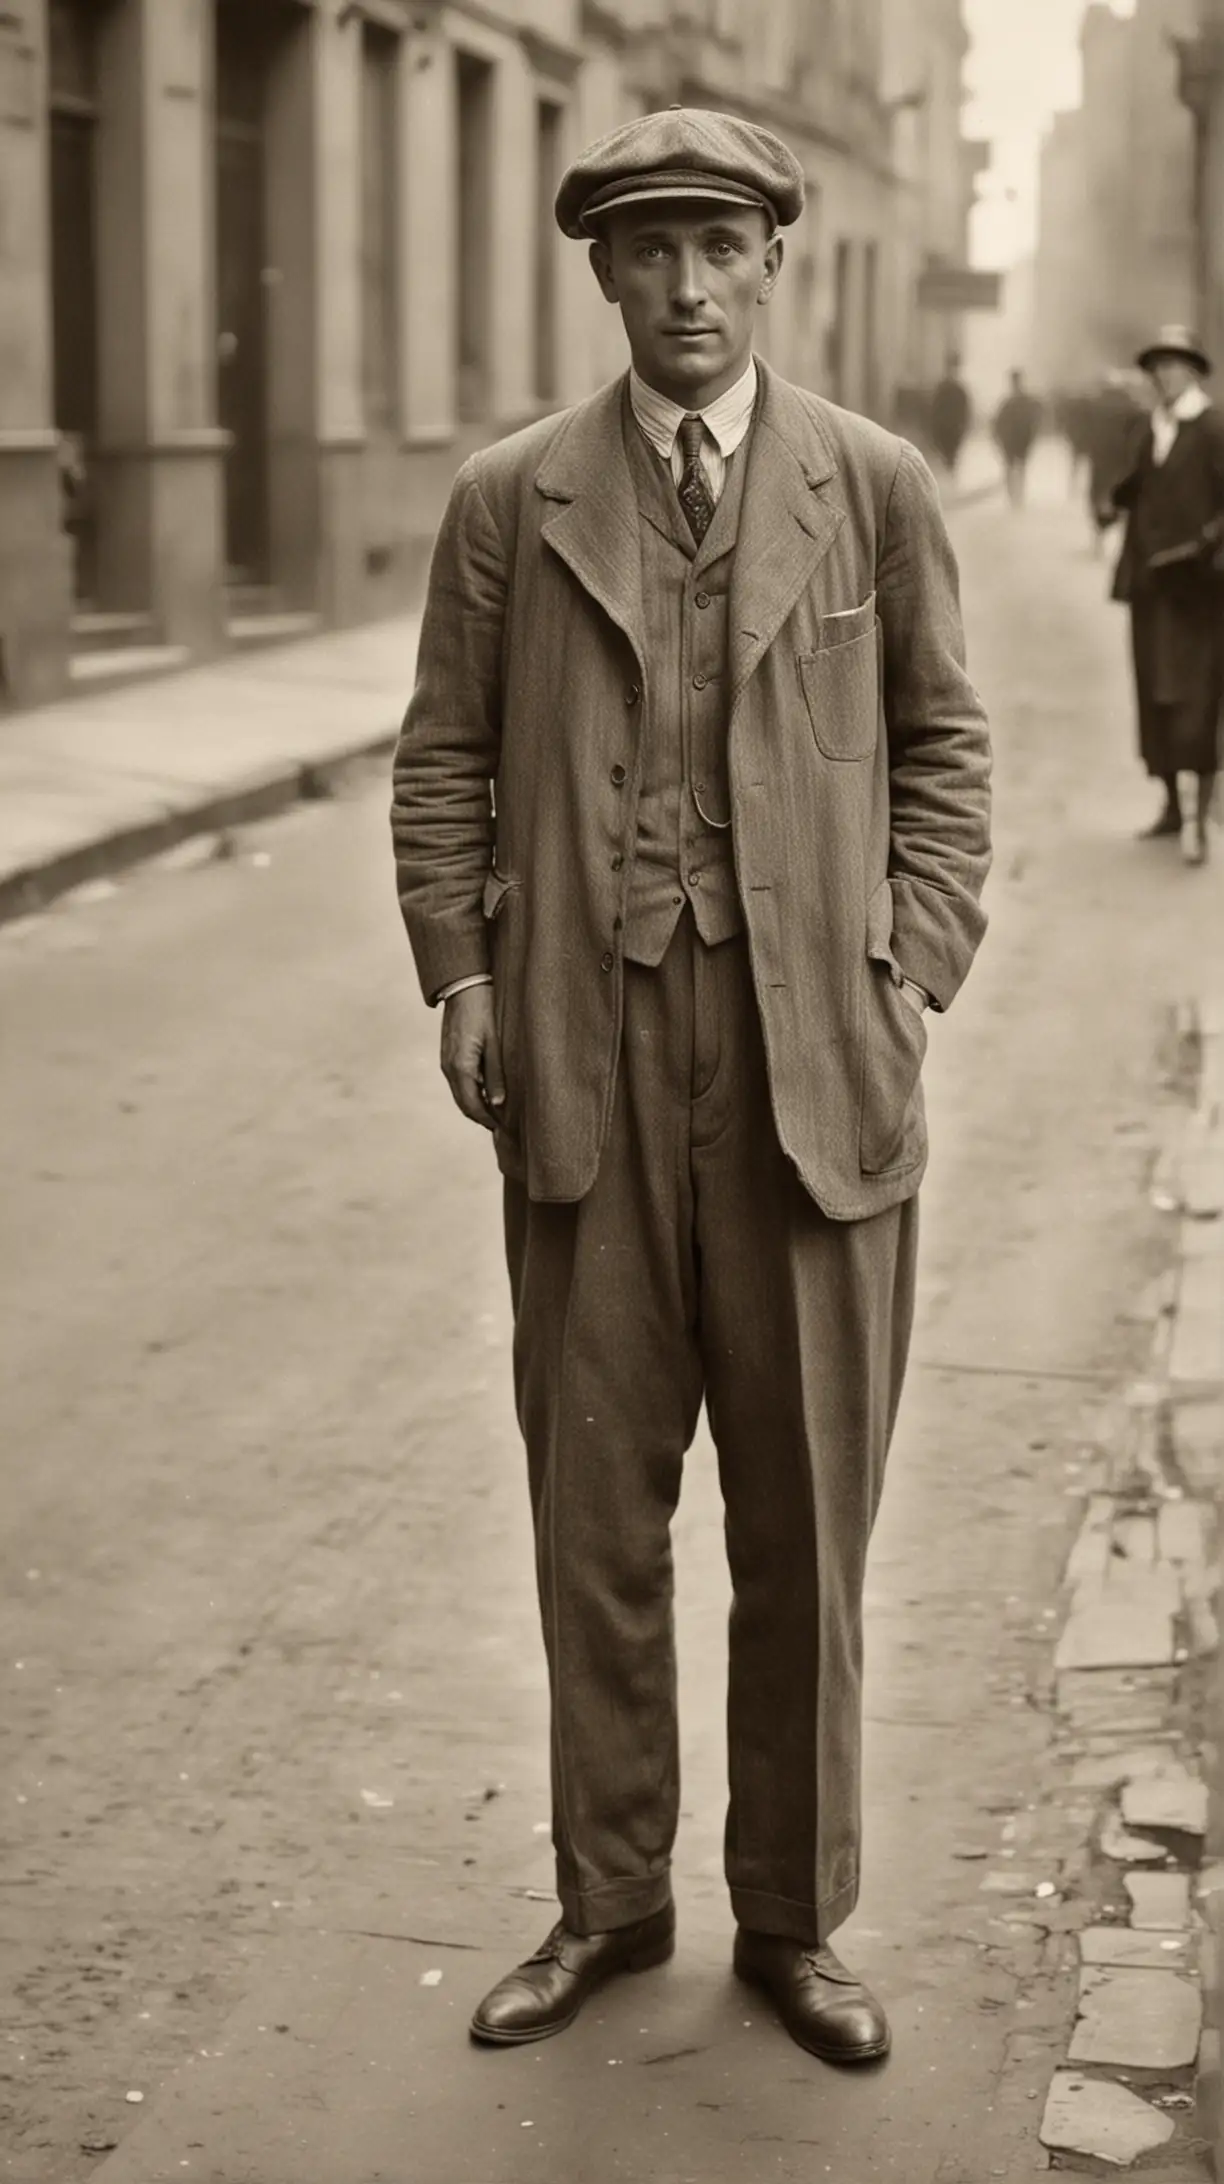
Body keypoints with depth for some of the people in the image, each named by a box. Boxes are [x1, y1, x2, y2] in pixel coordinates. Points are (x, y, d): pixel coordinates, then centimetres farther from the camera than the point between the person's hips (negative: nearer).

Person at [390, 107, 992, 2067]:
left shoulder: (877, 489, 6)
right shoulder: (510, 500, 7)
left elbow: (942, 749, 9)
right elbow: (444, 759, 10)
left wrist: (916, 969, -1)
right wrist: (460, 975, -1)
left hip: (815, 1063, 0)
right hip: (584, 1060, 1)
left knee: (806, 1520, 7)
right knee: (595, 1509, 8)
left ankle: (793, 1918, 23)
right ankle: (608, 1902, 25)